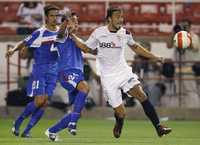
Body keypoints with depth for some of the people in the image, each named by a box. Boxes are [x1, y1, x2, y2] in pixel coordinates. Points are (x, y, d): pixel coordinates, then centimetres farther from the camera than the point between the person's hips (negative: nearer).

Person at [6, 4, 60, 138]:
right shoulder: (40, 33, -11)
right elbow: (25, 43, -10)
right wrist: (14, 50, -26)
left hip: (53, 72, 5)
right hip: (39, 70, -5)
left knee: (45, 102, -2)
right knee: (39, 101, -12)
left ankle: (27, 130, 5)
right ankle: (17, 123, 8)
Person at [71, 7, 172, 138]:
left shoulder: (125, 33, 1)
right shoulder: (98, 33, -5)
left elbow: (135, 47, 20)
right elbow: (86, 48, 10)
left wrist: (154, 57, 18)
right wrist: (73, 36, -1)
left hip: (124, 72, 2)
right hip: (108, 77, -2)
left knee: (142, 96, -21)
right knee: (120, 113, -7)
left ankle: (158, 127, -19)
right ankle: (118, 125, 30)